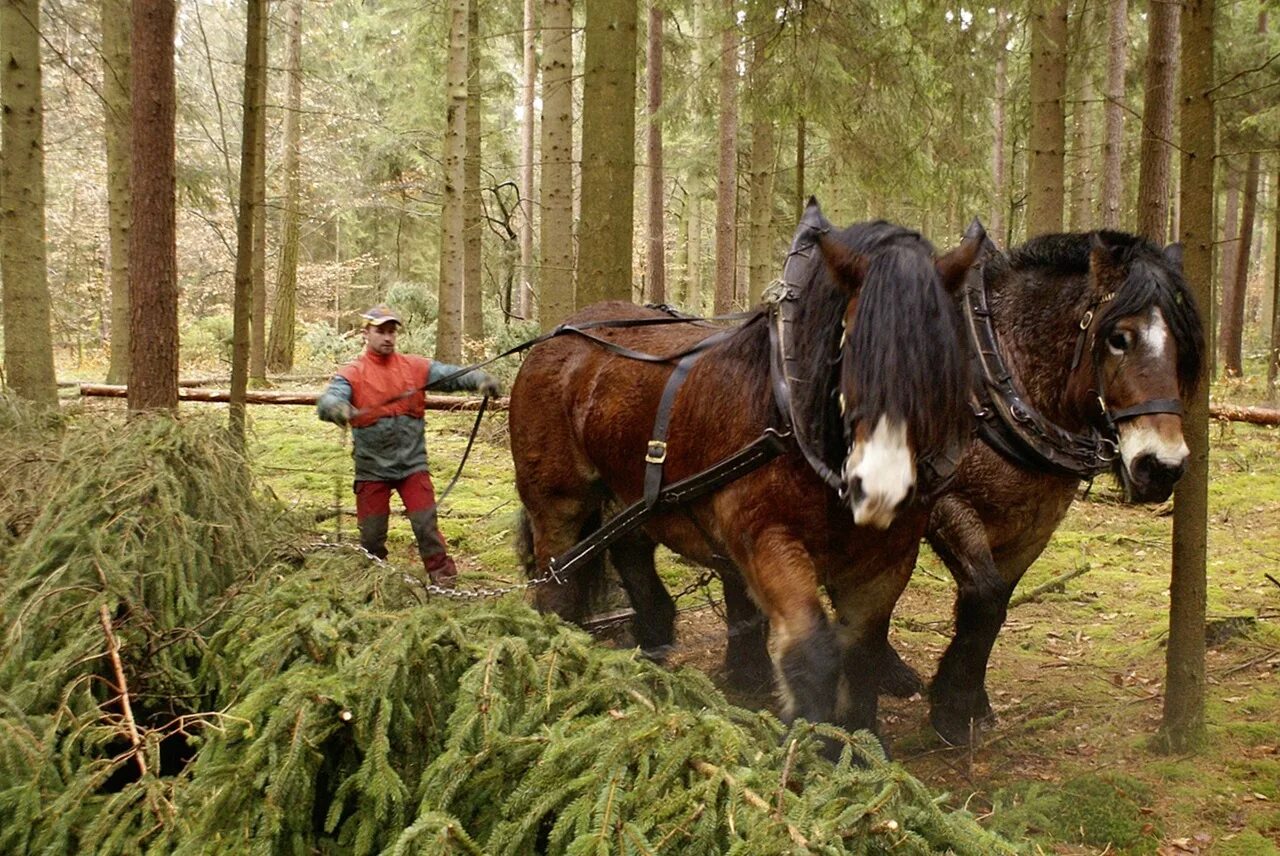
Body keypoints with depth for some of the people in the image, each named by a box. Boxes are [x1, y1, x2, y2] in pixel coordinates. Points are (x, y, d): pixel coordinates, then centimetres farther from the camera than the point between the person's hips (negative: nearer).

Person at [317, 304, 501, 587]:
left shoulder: (415, 367, 1)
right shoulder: (352, 373, -5)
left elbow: (451, 374, -10)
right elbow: (328, 400, -21)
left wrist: (479, 379, -31)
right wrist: (336, 407, -47)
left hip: (412, 463, 0)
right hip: (372, 467, 0)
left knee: (426, 524, -4)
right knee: (371, 534, 11)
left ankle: (443, 577, 9)